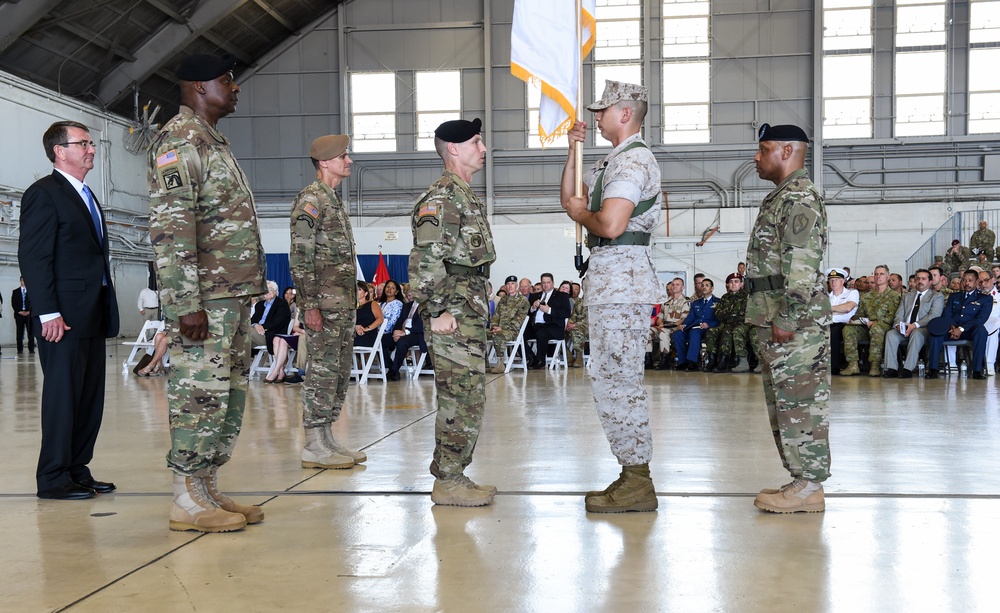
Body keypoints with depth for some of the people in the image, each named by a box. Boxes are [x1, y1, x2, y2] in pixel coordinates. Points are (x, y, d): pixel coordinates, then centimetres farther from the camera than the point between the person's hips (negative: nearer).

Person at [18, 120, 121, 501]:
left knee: (90, 398, 9)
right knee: (63, 396, -2)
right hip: (63, 317, -8)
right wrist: (47, 312, -19)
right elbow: (33, 257, -13)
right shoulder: (44, 193, -6)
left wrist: (106, 311, 13)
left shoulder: (87, 198, 20)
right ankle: (53, 479, 7)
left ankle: (78, 471, 17)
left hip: (93, 316, 8)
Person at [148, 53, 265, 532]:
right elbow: (170, 229, -18)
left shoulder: (214, 142, 21)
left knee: (229, 395, 12)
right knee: (199, 395, -4)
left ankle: (208, 488, 20)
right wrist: (187, 304, -23)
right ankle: (188, 500, 5)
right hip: (204, 298, -10)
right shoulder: (179, 141, -10)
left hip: (234, 295, 10)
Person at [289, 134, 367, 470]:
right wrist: (310, 304, -21)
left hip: (344, 303, 10)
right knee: (323, 370, -7)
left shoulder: (335, 200, 19)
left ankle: (327, 439, 18)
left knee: (341, 370, 11)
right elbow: (300, 256, -16)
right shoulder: (310, 199, -10)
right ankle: (314, 446, -1)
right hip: (324, 302, -10)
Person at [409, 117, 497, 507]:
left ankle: (454, 476, 20)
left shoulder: (465, 196, 20)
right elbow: (425, 260, -20)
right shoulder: (441, 197, -12)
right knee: (463, 399, -7)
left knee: (466, 398, 13)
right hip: (454, 316, -10)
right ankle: (448, 482, 1)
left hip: (471, 313, 10)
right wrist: (438, 312, -20)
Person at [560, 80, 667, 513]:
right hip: (610, 278, 11)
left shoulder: (632, 160, -12)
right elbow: (568, 197, 27)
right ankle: (634, 476, 20)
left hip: (620, 277, -11)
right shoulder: (613, 161, 22)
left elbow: (610, 224, -24)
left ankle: (637, 482, -3)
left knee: (615, 379, -9)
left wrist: (580, 214, -4)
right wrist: (574, 150, 18)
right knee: (615, 379, 13)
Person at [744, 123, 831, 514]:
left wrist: (788, 318, -22)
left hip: (795, 322, -11)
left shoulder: (799, 197, -12)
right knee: (783, 401, 13)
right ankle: (800, 478, 20)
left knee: (800, 401, -6)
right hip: (774, 321, 11)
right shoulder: (780, 197, 22)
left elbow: (802, 265, -20)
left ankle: (809, 487, -1)